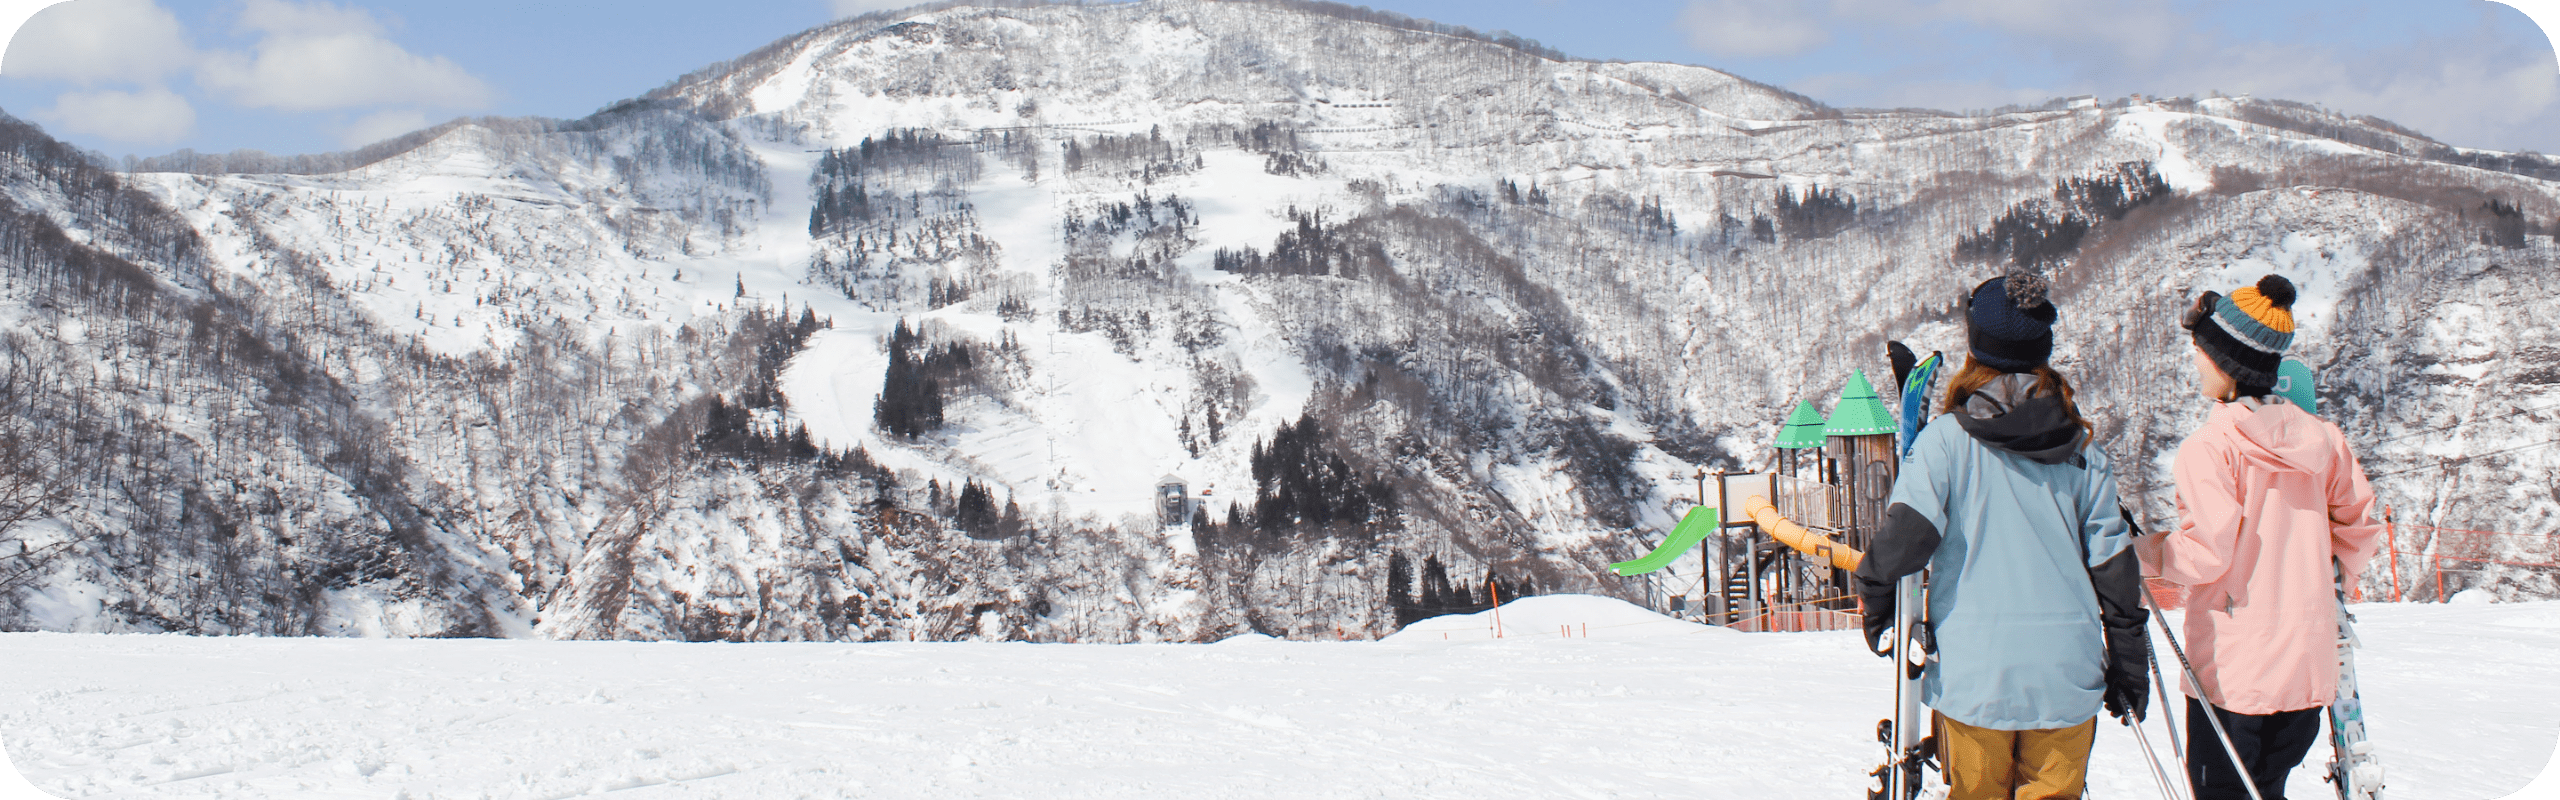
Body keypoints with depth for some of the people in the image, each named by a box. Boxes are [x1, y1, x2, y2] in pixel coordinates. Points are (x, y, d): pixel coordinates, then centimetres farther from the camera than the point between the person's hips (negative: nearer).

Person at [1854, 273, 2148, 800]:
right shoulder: (2081, 449, 5)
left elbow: (1909, 530, -14)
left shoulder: (1947, 439, -6)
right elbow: (2111, 562, 7)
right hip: (2067, 677, 2)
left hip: (1974, 674, -2)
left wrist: (1875, 596, 5)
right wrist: (2128, 665, 15)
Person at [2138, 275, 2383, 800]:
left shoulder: (2209, 447, -14)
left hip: (2232, 670, -6)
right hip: (2307, 666, 6)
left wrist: (2140, 553, -2)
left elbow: (2205, 551, -18)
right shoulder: (2320, 437, 5)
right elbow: (2360, 525, 12)